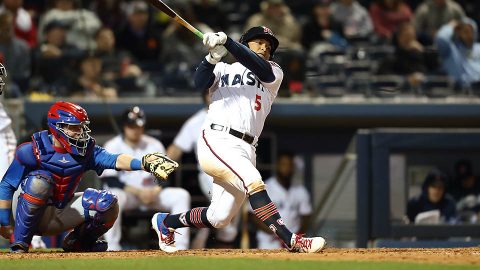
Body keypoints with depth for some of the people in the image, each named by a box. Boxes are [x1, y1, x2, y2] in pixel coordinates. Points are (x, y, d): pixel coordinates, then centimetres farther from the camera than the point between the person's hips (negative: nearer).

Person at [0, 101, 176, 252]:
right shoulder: (31, 151, -17)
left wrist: (143, 163, -42)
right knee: (40, 179, -35)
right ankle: (20, 242, -22)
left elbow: (114, 160, -23)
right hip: (29, 216, -4)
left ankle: (77, 242, 11)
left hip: (60, 216, 4)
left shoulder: (86, 151, -6)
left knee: (107, 203, -15)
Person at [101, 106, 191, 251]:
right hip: (125, 193, -3)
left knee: (182, 195, -20)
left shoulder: (155, 145, 6)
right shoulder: (112, 146, -5)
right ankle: (112, 248, -35)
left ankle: (181, 249, -23)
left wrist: (155, 191, -19)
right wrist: (138, 192, -21)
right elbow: (111, 180, -13)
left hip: (152, 193, 4)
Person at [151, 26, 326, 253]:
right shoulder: (223, 70, 18)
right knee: (253, 181, -29)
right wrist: (213, 56, -21)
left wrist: (227, 42, -16)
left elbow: (261, 69, -5)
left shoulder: (273, 73, 19)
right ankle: (292, 241, -36)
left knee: (219, 219, 6)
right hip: (217, 140, -4)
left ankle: (165, 222, 29)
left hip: (246, 150, 4)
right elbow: (200, 83, -3)